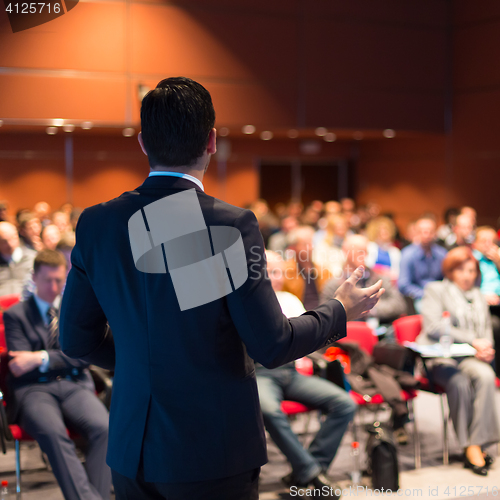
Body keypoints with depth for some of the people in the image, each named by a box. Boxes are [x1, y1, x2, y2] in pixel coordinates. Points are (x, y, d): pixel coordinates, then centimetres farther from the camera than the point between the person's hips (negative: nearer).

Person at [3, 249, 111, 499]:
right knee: (52, 432, -37)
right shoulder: (15, 315, 13)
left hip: (75, 386, 2)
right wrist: (62, 357, -8)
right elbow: (21, 364, 3)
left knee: (103, 427, -31)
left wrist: (41, 358, -8)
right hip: (34, 389, -2)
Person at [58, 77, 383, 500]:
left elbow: (77, 339, 5)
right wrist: (340, 311, 2)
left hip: (131, 453, 4)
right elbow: (271, 346, -15)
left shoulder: (96, 224, -3)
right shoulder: (231, 225, -16)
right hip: (215, 455, -4)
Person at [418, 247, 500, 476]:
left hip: (471, 358, 4)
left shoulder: (478, 296, 26)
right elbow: (433, 327, -7)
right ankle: (470, 447, -27)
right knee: (460, 382, -36)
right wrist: (473, 341, -13)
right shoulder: (435, 290, 8)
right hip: (439, 357, -4)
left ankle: (478, 444, -31)